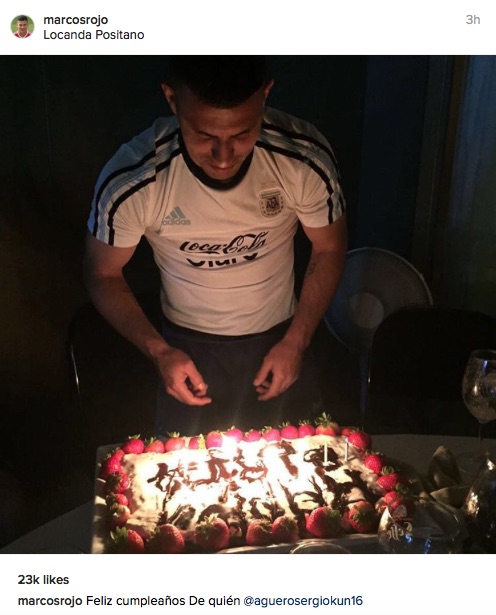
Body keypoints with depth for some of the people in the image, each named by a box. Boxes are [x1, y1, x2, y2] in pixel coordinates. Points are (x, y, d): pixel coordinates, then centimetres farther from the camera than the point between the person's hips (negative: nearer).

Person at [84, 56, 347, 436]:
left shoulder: (306, 158, -25)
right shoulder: (129, 183, -27)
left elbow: (330, 249, -6)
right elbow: (103, 275, -9)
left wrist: (296, 341, -9)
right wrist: (158, 350, -17)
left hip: (279, 343, 1)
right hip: (187, 351, -1)